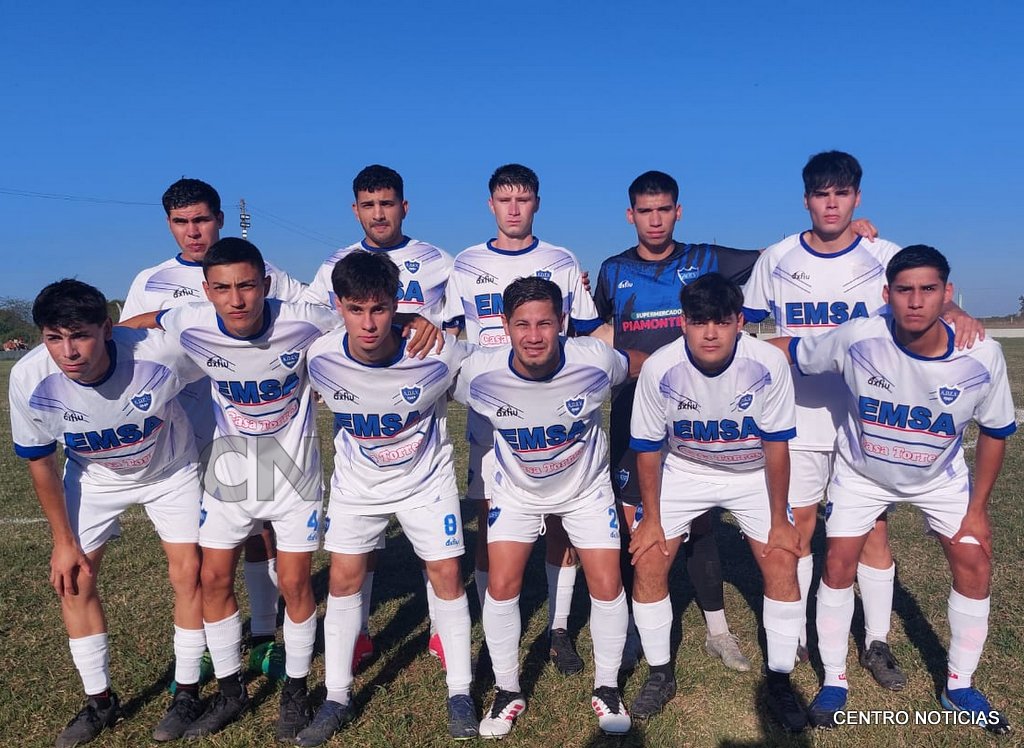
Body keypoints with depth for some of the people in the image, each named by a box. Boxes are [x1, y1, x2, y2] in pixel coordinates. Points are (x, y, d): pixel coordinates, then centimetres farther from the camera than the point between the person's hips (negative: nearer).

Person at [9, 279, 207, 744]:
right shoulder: (30, 380, -29)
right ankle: (100, 702, 22)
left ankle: (186, 693, 17)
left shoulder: (161, 354, -37)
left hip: (170, 470, -2)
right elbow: (41, 463, -11)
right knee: (73, 580, 1)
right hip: (93, 477, 2)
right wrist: (63, 541, -3)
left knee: (188, 574, -3)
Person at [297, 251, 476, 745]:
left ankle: (459, 692, 19)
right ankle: (337, 697, 21)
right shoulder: (320, 358, -24)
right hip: (357, 482, 2)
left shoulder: (438, 354, -29)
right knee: (344, 579, 3)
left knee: (446, 575, 1)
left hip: (426, 477, -1)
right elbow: (312, 398, 1)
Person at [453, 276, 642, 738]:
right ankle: (508, 692, 20)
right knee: (502, 586, -4)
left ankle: (606, 688, 24)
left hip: (585, 487, 0)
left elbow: (641, 367, -7)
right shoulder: (478, 373, -29)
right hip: (516, 490, 0)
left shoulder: (596, 361, -30)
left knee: (607, 586, -2)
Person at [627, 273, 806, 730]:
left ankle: (779, 680, 11)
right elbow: (648, 447, -13)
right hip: (683, 471, 0)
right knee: (647, 561, -8)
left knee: (782, 560, -10)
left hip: (753, 473, 0)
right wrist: (651, 517, -8)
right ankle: (661, 675, 13)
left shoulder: (769, 365, -28)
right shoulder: (659, 368, -27)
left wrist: (778, 520, -10)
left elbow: (776, 444, -15)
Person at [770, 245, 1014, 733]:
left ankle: (960, 687, 22)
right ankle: (834, 682, 15)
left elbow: (995, 432, -8)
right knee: (838, 565, -5)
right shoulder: (857, 340, -32)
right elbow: (785, 349, -16)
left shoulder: (982, 358, -25)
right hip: (861, 472, -2)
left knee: (974, 566, 0)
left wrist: (977, 507, -5)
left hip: (941, 477, 2)